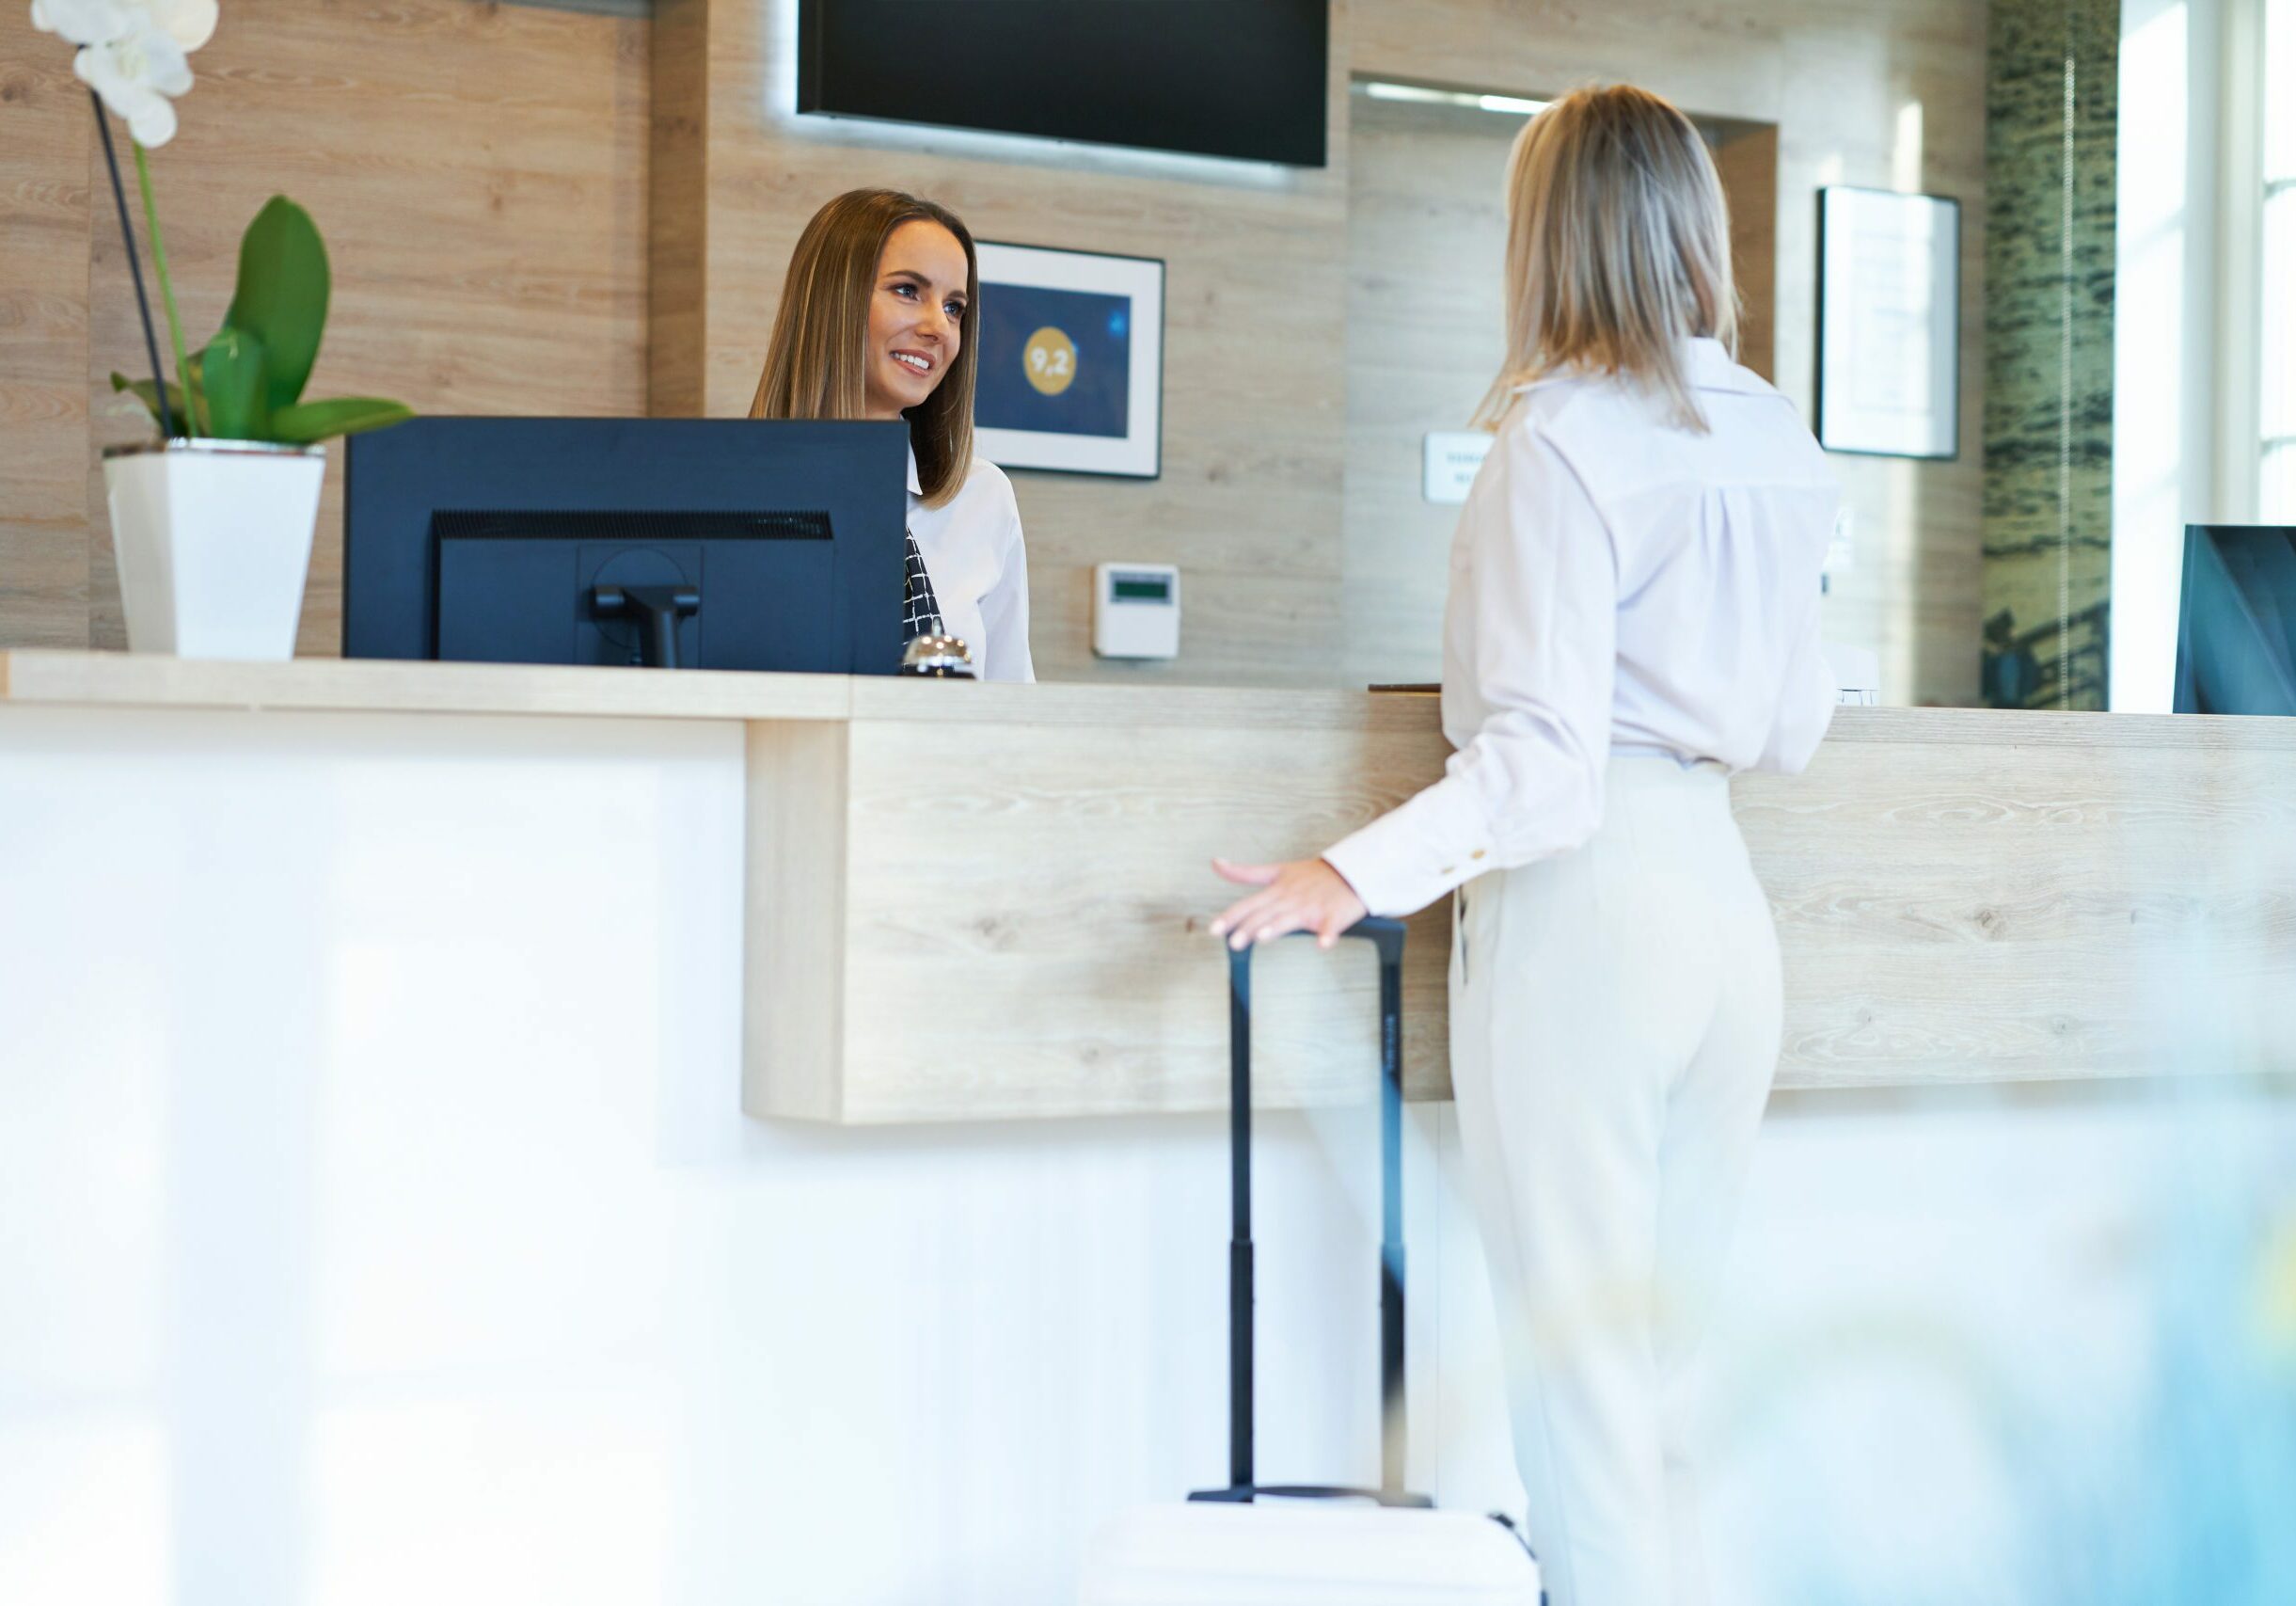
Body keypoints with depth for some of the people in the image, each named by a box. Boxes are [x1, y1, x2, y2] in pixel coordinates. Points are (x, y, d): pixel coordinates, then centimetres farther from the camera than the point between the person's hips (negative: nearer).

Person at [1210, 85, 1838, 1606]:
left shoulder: (1560, 439, -11)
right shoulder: (1778, 443, 10)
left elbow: (1545, 751, -18)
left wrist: (1359, 876, -24)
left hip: (1586, 904, -7)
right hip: (1726, 900, 7)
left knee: (1580, 1384, -1)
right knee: (1672, 1381, 14)